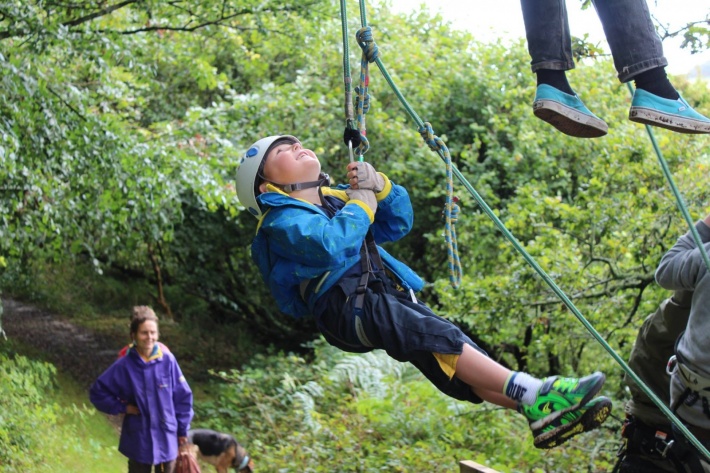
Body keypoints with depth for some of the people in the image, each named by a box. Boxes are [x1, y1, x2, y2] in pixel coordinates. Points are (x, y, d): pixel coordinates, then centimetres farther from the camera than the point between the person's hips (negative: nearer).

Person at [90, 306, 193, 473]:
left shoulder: (167, 360, -8)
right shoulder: (125, 365, -11)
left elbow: (183, 396, 0)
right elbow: (97, 392, -1)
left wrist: (183, 431, 3)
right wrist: (122, 407, -9)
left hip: (166, 438, 1)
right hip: (138, 440, -1)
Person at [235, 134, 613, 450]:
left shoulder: (334, 197, 27)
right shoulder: (280, 219, 1)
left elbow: (399, 223, 26)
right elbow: (331, 245, -20)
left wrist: (378, 185, 8)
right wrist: (361, 202, -3)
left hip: (389, 297, 8)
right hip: (345, 307, -8)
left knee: (454, 357, -11)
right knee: (441, 340, -26)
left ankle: (542, 414, -24)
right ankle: (535, 394, -35)